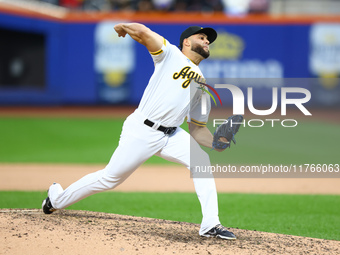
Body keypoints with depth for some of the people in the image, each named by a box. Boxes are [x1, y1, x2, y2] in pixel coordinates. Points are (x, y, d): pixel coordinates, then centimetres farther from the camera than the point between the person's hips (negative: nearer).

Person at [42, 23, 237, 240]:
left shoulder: (201, 84, 17)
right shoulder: (170, 54, 0)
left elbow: (197, 128, 15)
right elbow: (144, 33, -18)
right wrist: (124, 27, 1)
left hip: (171, 135, 6)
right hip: (142, 131, -6)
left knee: (200, 161, -17)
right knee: (110, 178, 1)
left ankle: (210, 225, -16)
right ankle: (57, 199, 24)